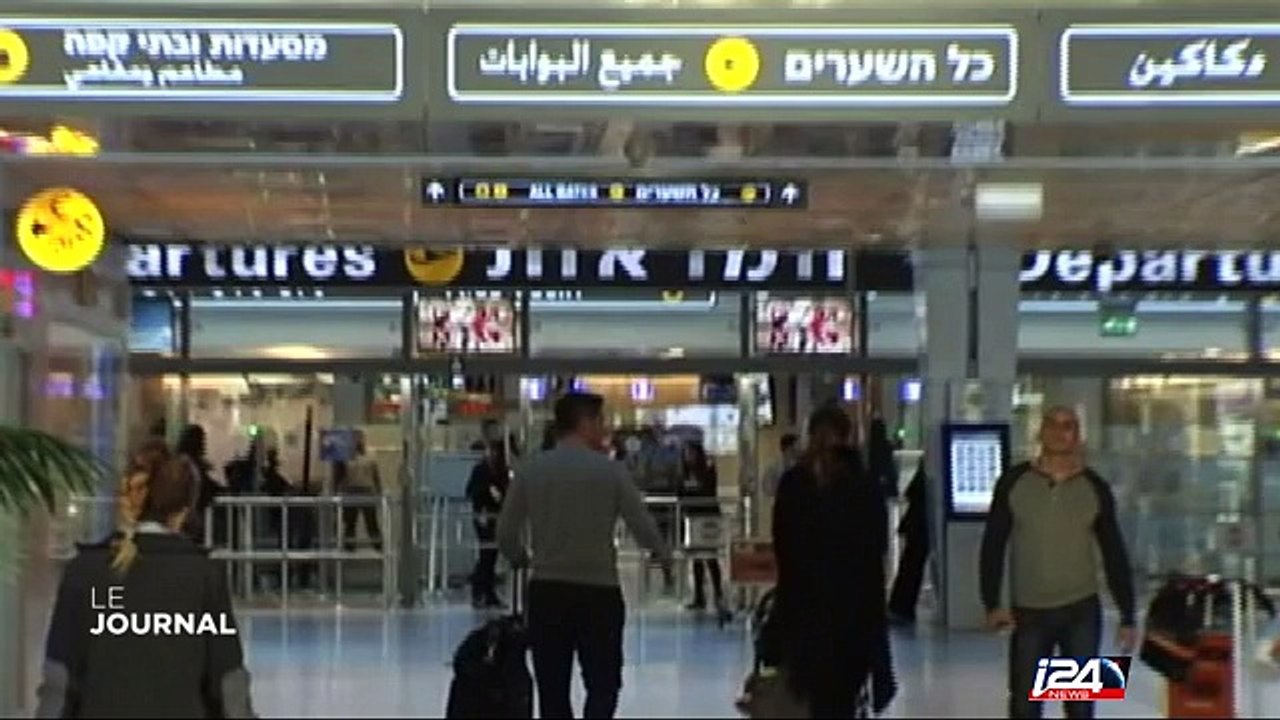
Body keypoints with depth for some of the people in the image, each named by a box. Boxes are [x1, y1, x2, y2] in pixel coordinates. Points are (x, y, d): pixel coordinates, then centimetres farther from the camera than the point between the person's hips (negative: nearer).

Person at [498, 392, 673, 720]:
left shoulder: (530, 469, 2)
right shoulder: (608, 469, -4)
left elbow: (506, 534, 3)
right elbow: (643, 527, -6)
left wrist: (521, 560, 25)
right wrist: (665, 558, 15)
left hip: (547, 590, 2)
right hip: (599, 591, -2)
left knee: (552, 690, 9)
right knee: (602, 686, 7)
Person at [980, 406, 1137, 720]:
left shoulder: (1095, 488, -1)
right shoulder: (1014, 481, -4)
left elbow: (1114, 554, 4)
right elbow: (993, 545, -1)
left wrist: (1127, 616, 2)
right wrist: (992, 604, -10)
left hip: (1081, 610, 1)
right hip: (1028, 613, -1)